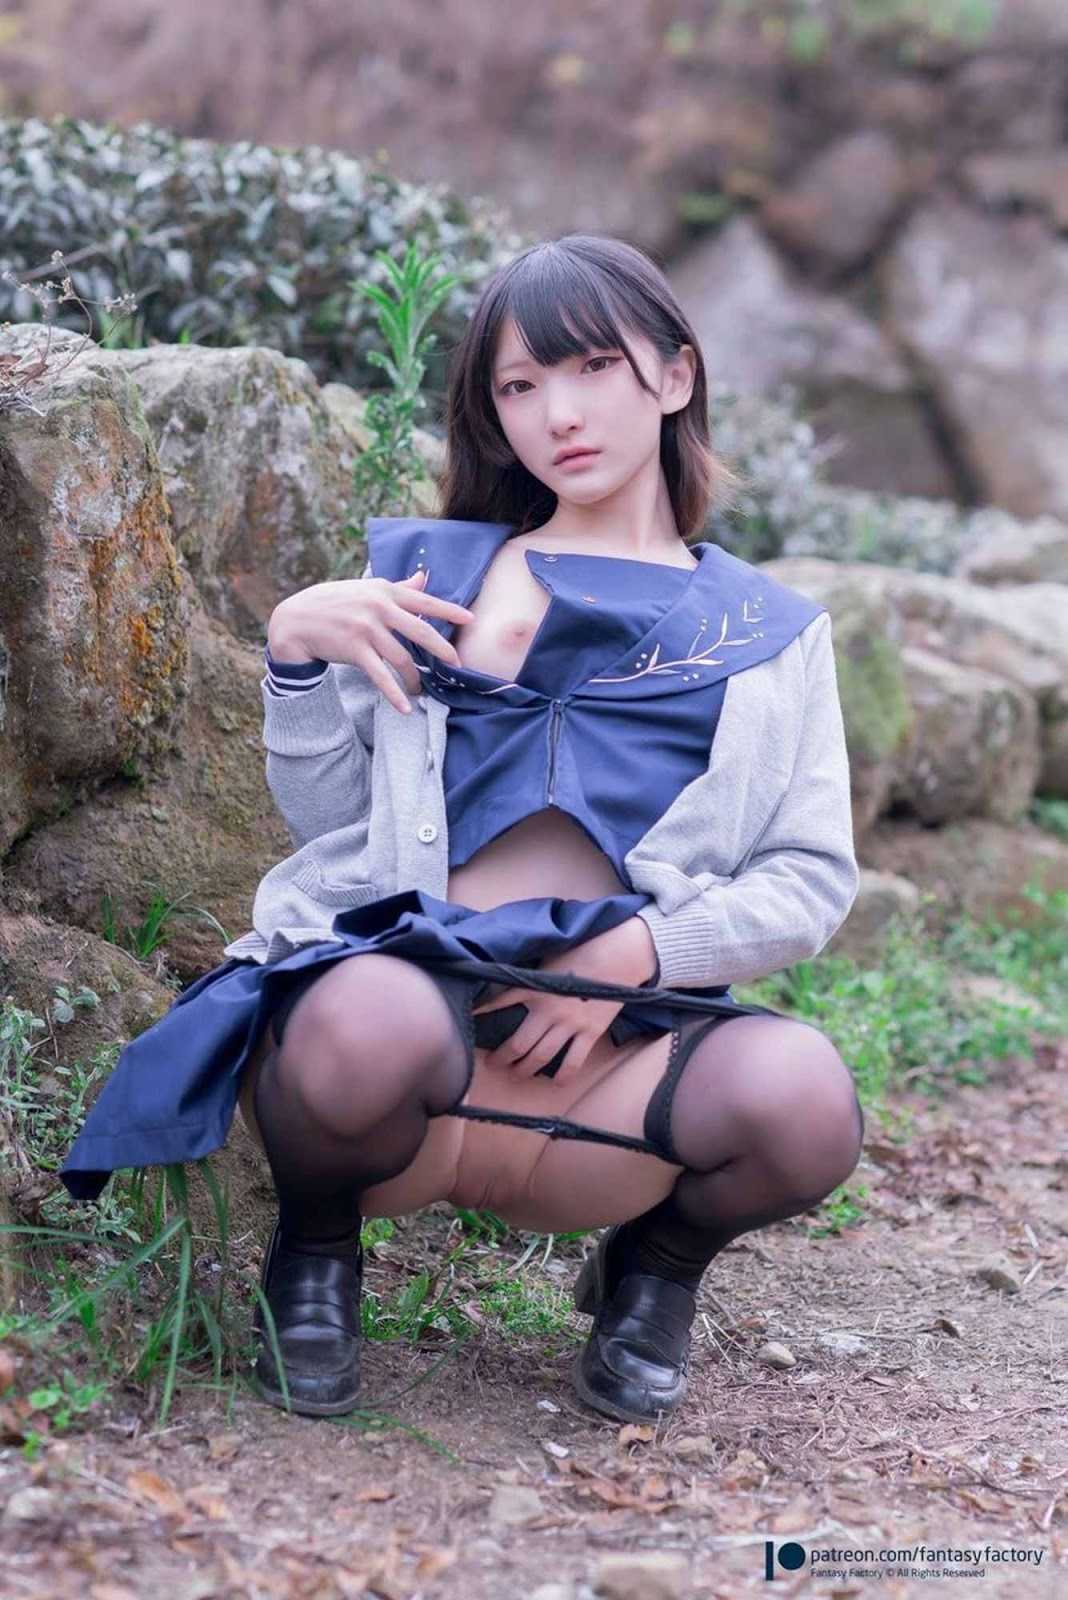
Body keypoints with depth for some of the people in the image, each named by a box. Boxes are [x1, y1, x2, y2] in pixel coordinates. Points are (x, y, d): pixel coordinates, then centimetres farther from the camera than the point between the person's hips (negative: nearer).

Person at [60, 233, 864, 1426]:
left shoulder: (767, 633, 16)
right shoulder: (424, 573, 17)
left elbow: (812, 879, 10)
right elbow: (323, 816, 13)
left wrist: (645, 948, -7)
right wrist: (295, 654, -4)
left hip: (609, 1051, 1)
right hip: (399, 982, 0)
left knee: (803, 1095, -31)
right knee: (370, 1028, -38)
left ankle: (656, 1264, 7)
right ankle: (314, 1248, 1)